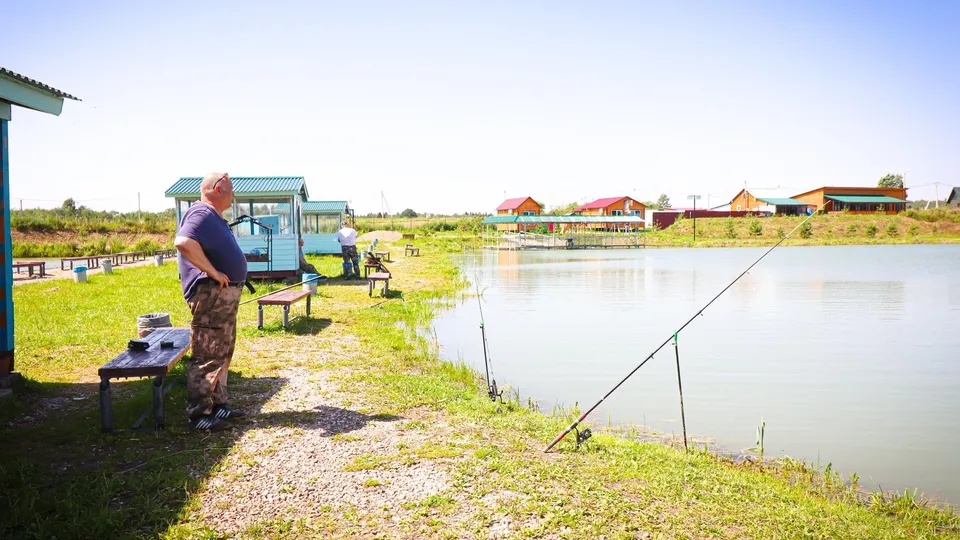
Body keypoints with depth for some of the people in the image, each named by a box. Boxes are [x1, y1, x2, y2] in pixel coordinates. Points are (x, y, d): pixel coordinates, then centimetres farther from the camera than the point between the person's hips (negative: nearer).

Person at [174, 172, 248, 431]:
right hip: (210, 294, -11)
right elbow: (183, 242, -33)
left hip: (225, 295, 11)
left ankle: (218, 405, 26)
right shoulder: (201, 214, -15)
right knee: (207, 357, -6)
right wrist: (213, 272, -27)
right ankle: (199, 414, 1)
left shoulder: (214, 217, 17)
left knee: (222, 355, 17)